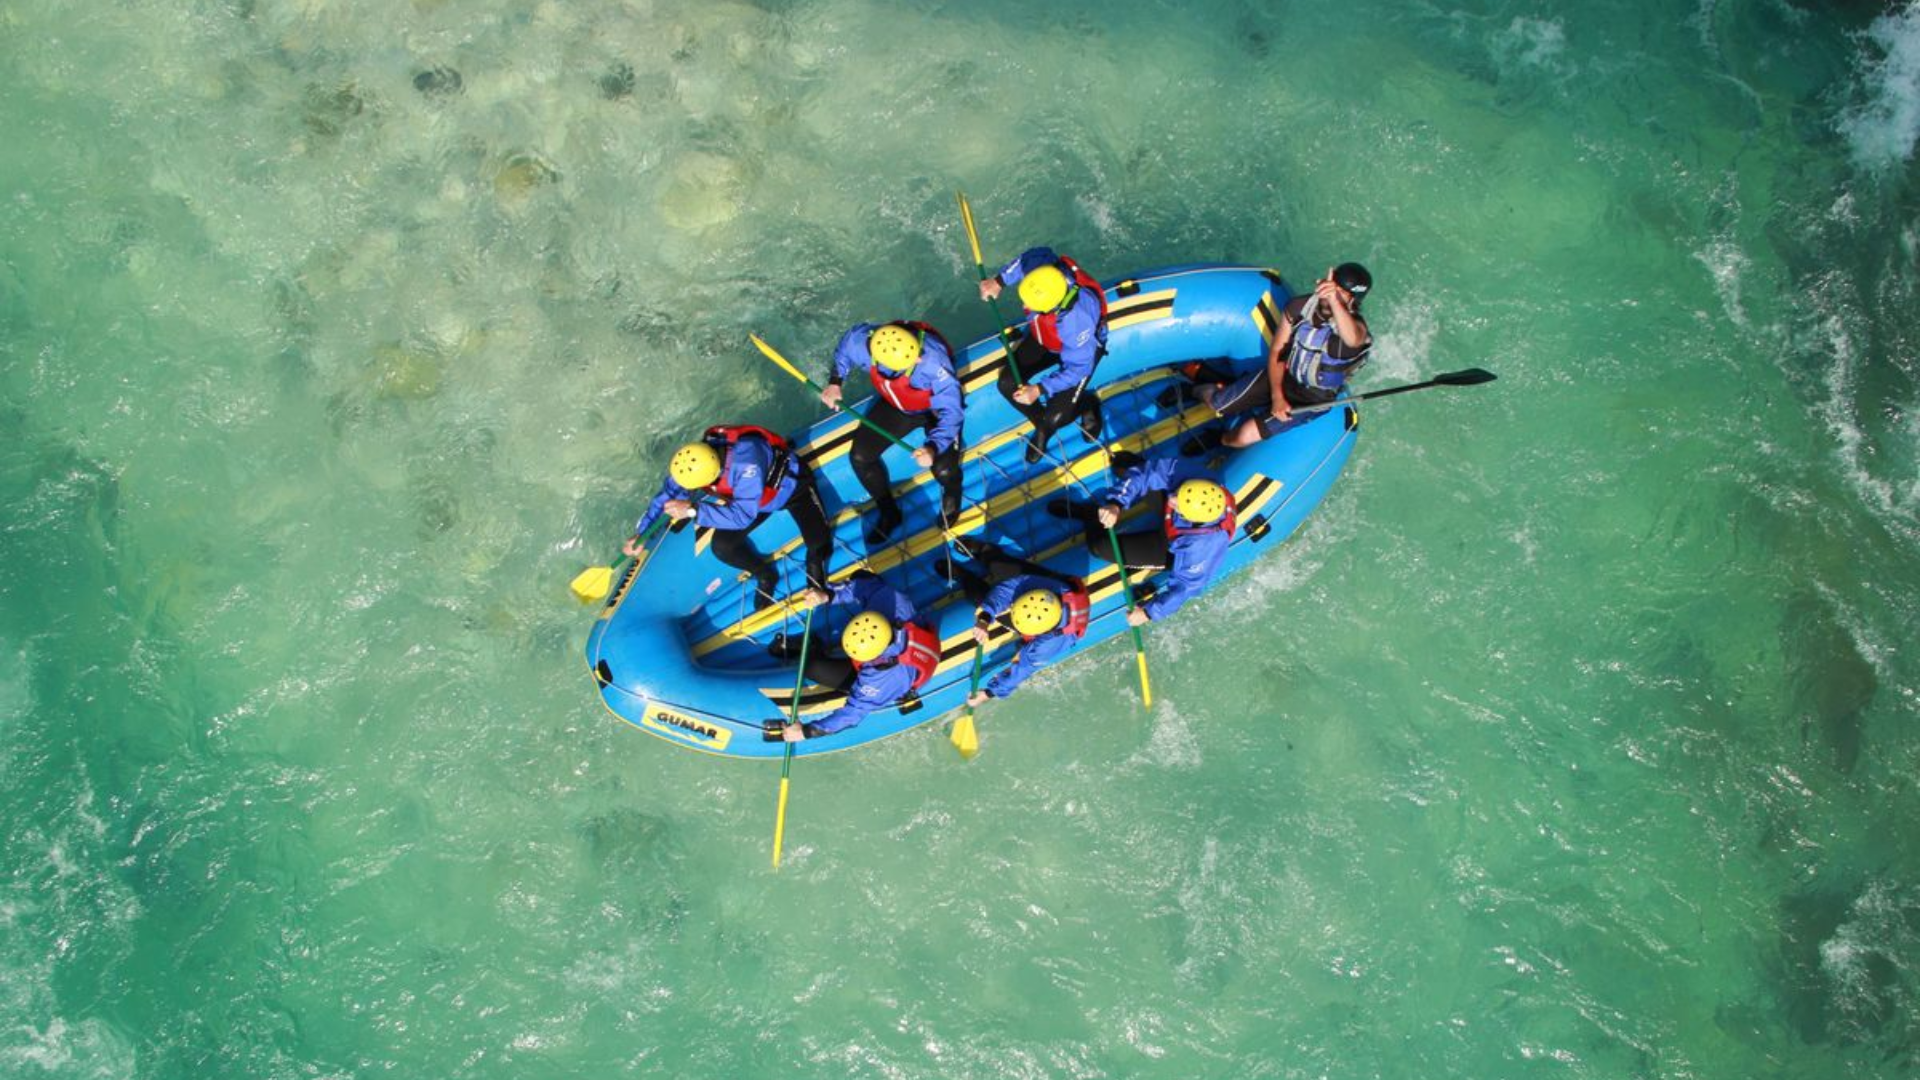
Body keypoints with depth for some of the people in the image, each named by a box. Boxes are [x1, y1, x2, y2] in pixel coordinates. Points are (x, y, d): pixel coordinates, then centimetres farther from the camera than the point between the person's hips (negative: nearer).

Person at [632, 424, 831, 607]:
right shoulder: (694, 461, -27)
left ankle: (815, 564, 18)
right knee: (722, 547, -7)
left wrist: (692, 511, -45)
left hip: (792, 485, -5)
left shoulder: (746, 461, -46)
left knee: (820, 544, -19)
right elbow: (667, 495, -11)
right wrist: (641, 533, -17)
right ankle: (765, 576, 20)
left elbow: (742, 516, -44)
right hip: (751, 498, 5)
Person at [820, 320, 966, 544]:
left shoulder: (934, 361, -43)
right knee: (860, 457, -3)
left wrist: (934, 447, -50)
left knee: (943, 470, -19)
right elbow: (844, 348, -5)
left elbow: (951, 411, -37)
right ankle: (889, 513, 22)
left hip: (936, 409, -4)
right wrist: (835, 382, -10)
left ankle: (952, 492, 22)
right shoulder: (863, 340, -31)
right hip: (895, 405, 4)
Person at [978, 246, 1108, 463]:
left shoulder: (1076, 319, -46)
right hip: (1044, 337, 6)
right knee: (1008, 384, -4)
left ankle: (1087, 403, 22)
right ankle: (1042, 428, 22)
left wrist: (1040, 390, -39)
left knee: (1055, 418, -13)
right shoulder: (1039, 265, -33)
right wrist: (999, 281, -11)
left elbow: (1077, 369, -33)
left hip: (1082, 348, -6)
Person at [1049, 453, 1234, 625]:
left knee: (1101, 546, -9)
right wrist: (1115, 503, -42)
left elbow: (1186, 585, -31)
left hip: (1172, 552, -4)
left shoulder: (1202, 547, -45)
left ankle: (1091, 517, 22)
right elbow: (1144, 473, -28)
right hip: (1171, 525, 4)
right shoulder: (1183, 472, -38)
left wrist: (1149, 612, -24)